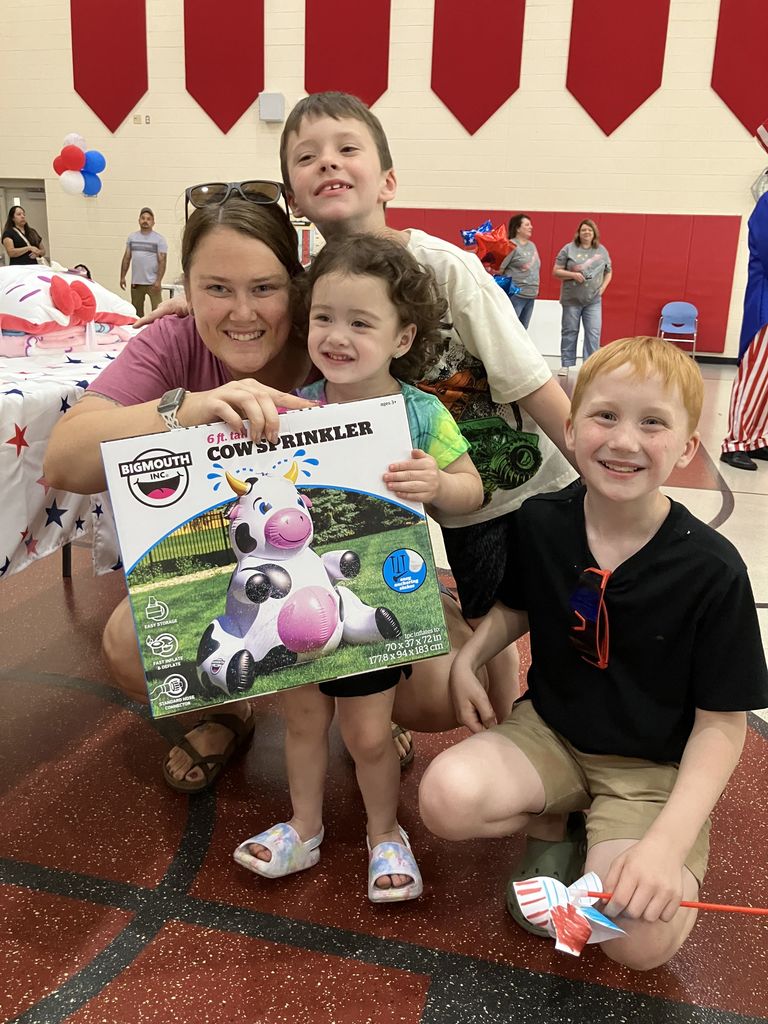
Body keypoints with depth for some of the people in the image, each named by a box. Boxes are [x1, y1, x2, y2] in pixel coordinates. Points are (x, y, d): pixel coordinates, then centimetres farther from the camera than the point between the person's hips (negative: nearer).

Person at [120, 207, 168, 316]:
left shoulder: (159, 239, -2)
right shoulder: (132, 237, 10)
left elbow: (162, 261, -8)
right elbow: (126, 258, 13)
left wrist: (158, 281, -17)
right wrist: (122, 277, 8)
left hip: (152, 283, -4)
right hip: (135, 282, 4)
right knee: (136, 311, 13)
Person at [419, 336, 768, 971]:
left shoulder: (713, 571, -19)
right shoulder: (541, 523, -9)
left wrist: (669, 842, -22)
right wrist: (468, 658, -6)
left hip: (655, 768, -3)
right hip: (549, 730, 3)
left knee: (642, 939, -23)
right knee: (447, 798, -24)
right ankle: (552, 827, 7)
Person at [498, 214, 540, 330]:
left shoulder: (532, 245, 15)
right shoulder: (512, 245, -11)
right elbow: (499, 268, -16)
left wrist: (535, 287, 15)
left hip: (531, 295, 8)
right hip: (515, 295, -8)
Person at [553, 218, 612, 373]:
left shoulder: (602, 250, 8)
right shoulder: (569, 249, -1)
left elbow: (608, 272, 18)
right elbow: (556, 271, -3)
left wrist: (603, 287, 3)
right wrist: (573, 274, -17)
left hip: (593, 300, 2)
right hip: (572, 298, -2)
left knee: (593, 333, -5)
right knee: (569, 331, 5)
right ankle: (566, 364, 13)